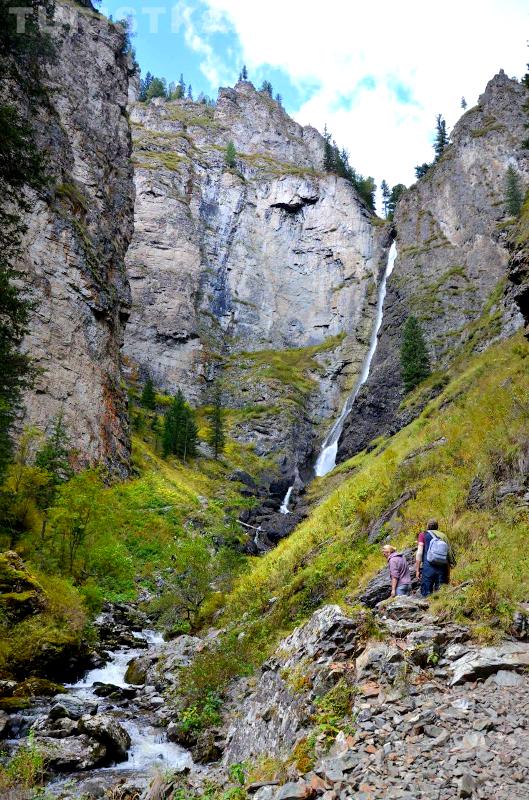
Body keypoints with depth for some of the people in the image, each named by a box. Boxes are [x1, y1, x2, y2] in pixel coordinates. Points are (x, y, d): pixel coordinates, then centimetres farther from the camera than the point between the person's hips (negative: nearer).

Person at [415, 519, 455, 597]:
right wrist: (448, 575, 18)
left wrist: (417, 570, 0)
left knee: (426, 595, -1)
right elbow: (449, 557, 12)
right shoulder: (443, 536, 14)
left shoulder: (423, 534, 7)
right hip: (442, 569, 3)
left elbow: (419, 553, -2)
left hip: (428, 568, -3)